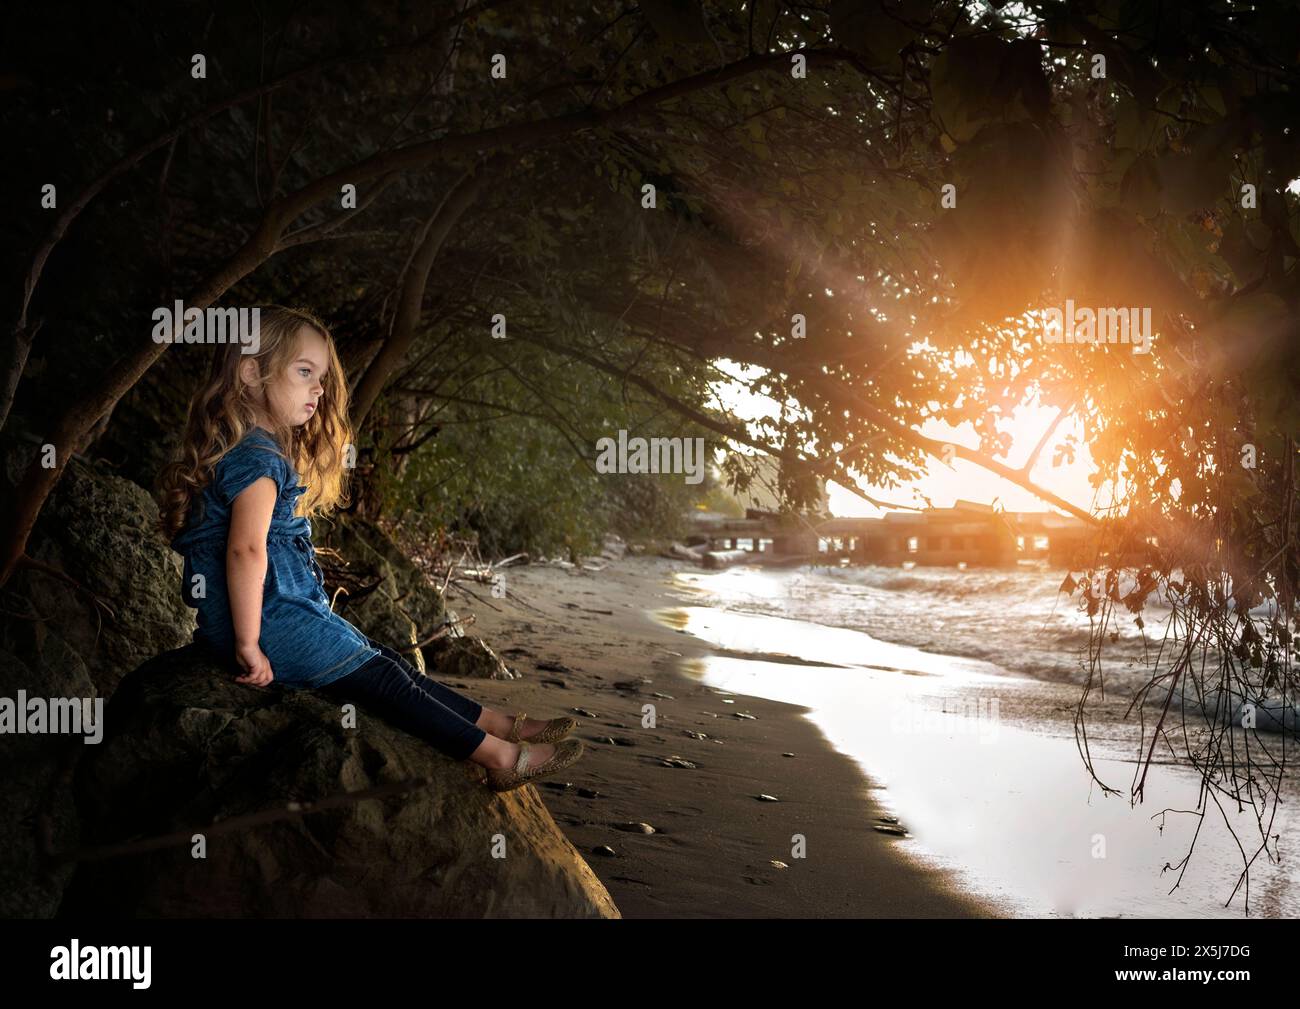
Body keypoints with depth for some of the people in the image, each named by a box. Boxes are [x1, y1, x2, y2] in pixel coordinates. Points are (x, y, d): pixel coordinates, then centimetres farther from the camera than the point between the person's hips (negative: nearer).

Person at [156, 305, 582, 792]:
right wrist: (249, 644, -29)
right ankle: (499, 756, 4)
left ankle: (502, 725, 18)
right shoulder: (258, 457, -19)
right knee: (380, 676, -4)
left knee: (387, 662, 12)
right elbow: (246, 549, -31)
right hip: (270, 620, -10)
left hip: (288, 610, 10)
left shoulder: (262, 450, 16)